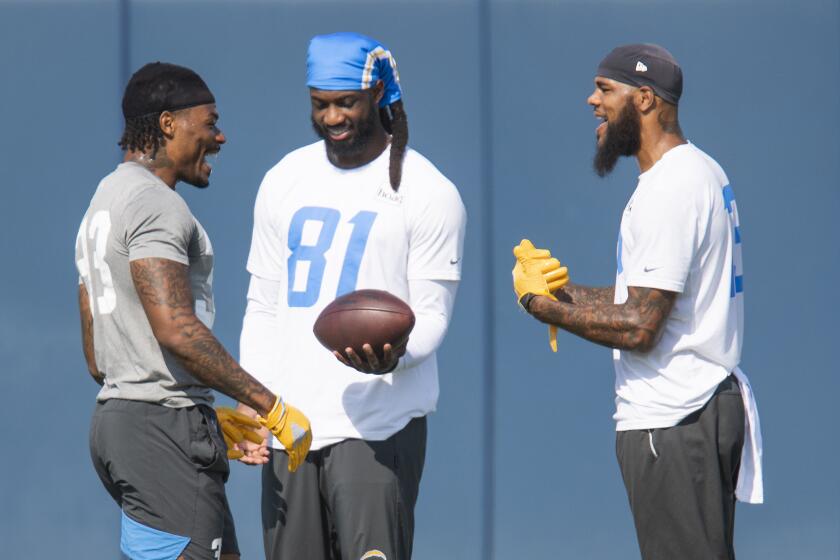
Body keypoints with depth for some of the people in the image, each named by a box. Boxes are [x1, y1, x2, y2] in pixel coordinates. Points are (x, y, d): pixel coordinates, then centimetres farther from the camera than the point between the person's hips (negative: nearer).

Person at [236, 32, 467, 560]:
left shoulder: (428, 191, -1)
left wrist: (392, 356, -23)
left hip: (378, 427, -5)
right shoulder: (284, 181, 14)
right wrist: (250, 402, 8)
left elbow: (430, 315, -2)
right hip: (288, 426, 5)